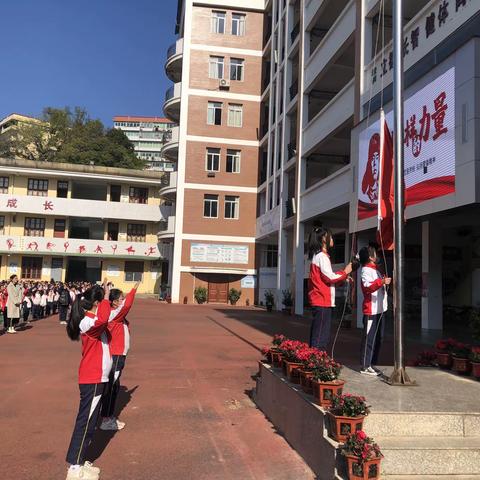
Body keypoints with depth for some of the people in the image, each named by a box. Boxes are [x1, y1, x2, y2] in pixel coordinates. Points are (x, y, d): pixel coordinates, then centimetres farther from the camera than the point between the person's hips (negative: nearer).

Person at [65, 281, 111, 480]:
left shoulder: (93, 321, 10)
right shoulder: (88, 322, -20)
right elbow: (102, 318, -42)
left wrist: (105, 297, 14)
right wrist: (106, 297, -29)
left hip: (96, 378, 10)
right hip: (92, 380, -10)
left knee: (89, 421, 16)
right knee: (86, 422, -4)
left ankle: (79, 462, 26)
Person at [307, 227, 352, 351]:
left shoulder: (318, 255, 20)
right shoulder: (322, 256, -11)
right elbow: (329, 277, -17)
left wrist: (343, 278, 12)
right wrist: (344, 272, -3)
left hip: (322, 300, 10)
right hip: (323, 300, -10)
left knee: (319, 335, 13)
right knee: (320, 337, -9)